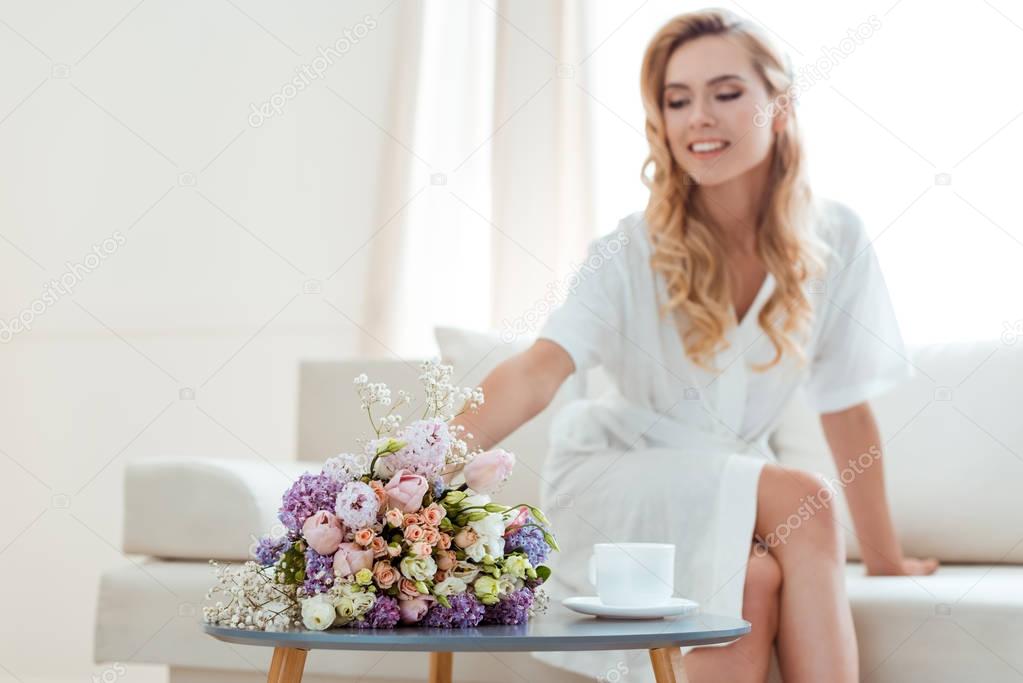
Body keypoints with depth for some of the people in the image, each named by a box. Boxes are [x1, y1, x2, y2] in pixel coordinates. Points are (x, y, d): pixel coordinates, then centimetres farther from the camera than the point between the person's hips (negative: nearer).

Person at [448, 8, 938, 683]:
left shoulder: (835, 241, -7)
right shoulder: (632, 252, -14)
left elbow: (848, 408, -1)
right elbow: (538, 371, -29)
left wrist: (886, 556, 5)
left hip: (736, 488, 3)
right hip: (615, 484, -2)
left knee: (758, 585, -32)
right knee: (803, 500, -29)